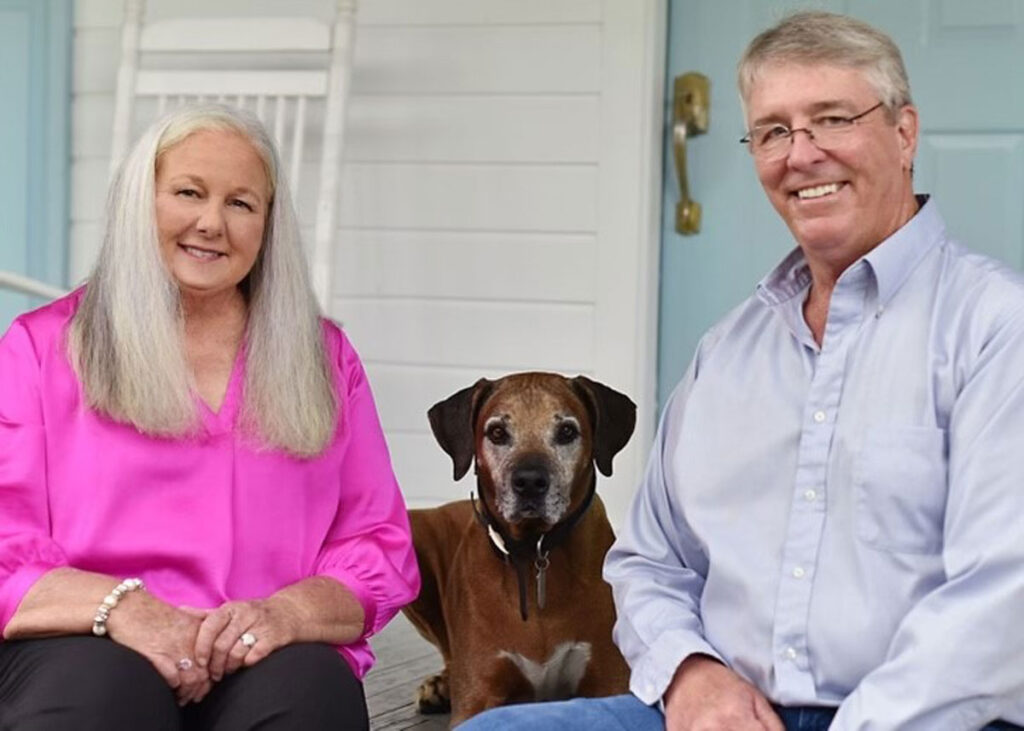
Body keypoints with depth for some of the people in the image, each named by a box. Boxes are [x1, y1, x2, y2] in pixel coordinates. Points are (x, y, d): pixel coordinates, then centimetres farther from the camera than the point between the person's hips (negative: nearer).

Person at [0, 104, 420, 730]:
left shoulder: (323, 357, 17)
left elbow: (380, 551, 12)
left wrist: (288, 612, -10)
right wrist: (118, 606, -17)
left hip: (257, 662, 2)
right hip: (84, 652, -1)